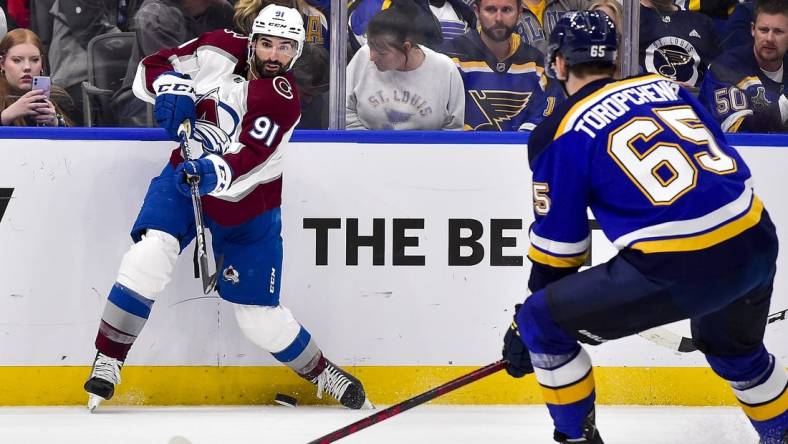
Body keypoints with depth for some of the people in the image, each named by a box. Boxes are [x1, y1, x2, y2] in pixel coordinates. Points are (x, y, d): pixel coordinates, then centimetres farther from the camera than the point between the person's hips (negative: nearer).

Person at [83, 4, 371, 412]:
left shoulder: (283, 101, -19)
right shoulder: (218, 51, -9)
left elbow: (247, 161, -32)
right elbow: (153, 67, 1)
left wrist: (215, 173, -51)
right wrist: (171, 89, -21)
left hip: (245, 205, -2)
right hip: (185, 178, 2)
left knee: (259, 317, -1)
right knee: (150, 253, -26)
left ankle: (323, 373, 24)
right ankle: (107, 363, -17)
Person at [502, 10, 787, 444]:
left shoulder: (561, 133, 3)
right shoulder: (666, 87, 18)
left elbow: (557, 247, 7)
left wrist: (522, 330, 18)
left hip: (676, 268, -6)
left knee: (543, 323, 10)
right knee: (735, 350, 36)